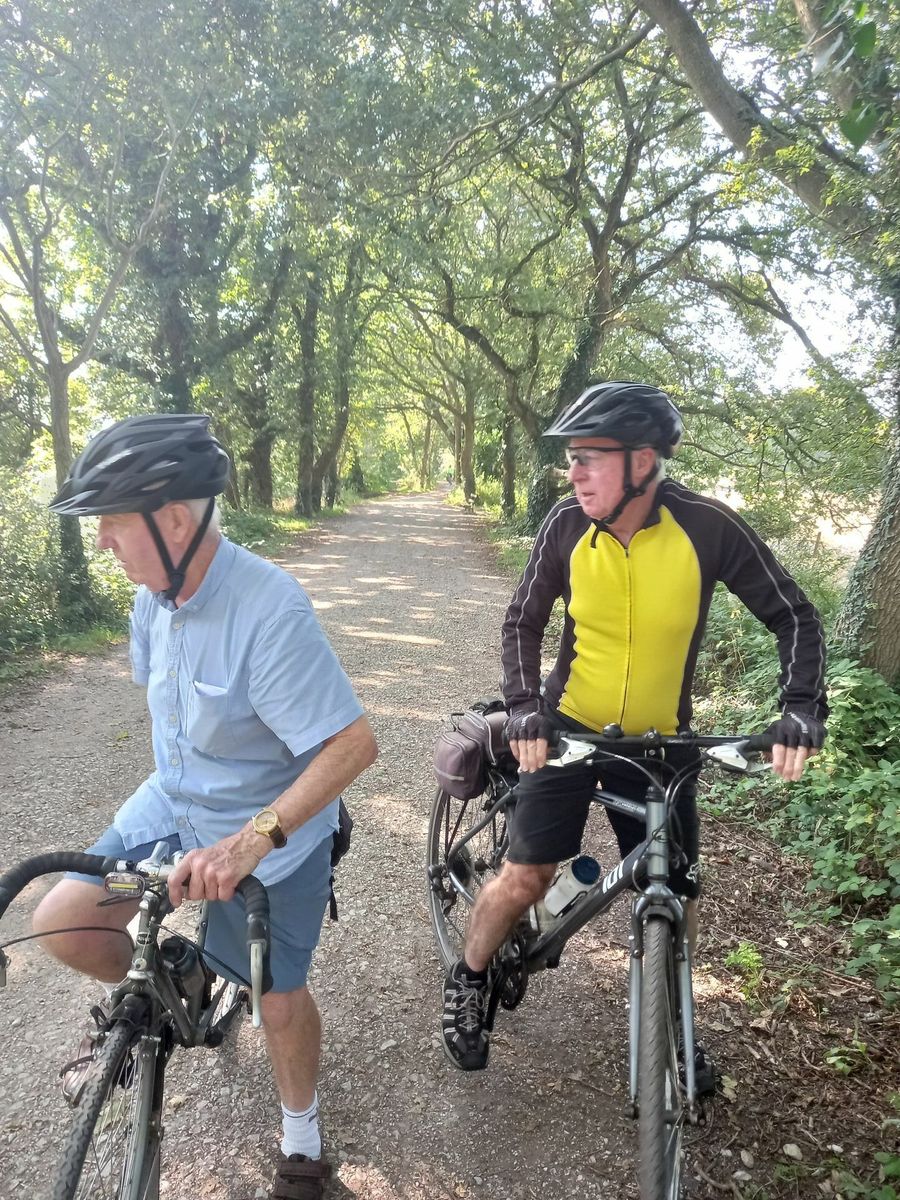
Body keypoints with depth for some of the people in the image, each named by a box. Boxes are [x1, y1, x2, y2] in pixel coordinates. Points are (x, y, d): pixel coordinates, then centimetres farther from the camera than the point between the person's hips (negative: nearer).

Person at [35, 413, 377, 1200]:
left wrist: (252, 840, -41)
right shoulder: (155, 594, -8)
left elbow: (353, 743, -35)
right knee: (61, 923, -3)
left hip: (272, 831, -6)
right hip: (173, 802, 6)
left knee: (279, 1000, 8)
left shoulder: (269, 610, -32)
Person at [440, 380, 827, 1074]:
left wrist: (802, 707, -22)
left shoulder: (708, 527, -17)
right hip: (567, 729, 0)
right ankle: (470, 980, 28)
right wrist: (523, 705, -16)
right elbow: (524, 622, -2)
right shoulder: (568, 525, -13)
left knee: (676, 896, 7)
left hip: (660, 744, 0)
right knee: (526, 878, -3)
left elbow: (795, 617, -8)